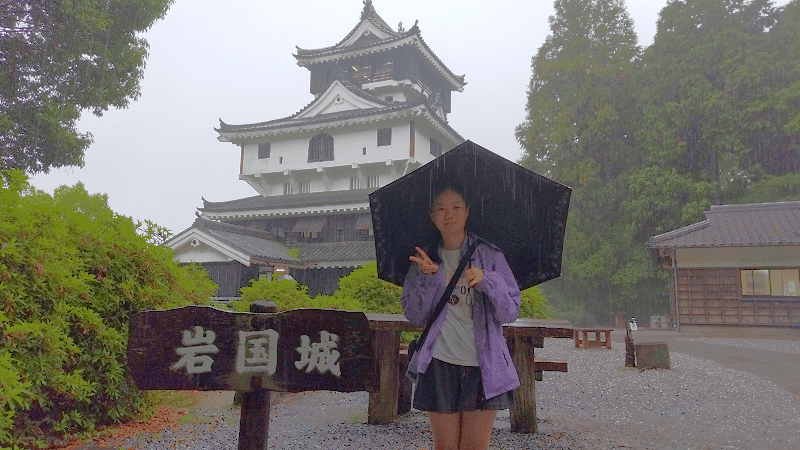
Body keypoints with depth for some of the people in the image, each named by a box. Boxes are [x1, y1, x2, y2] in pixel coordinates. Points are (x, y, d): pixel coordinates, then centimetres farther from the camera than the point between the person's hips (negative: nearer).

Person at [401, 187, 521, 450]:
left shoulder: (490, 255, 2)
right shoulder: (425, 259, 6)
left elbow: (510, 312, -2)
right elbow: (414, 317, 2)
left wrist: (486, 280, -18)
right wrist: (429, 277, -12)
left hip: (483, 364, -1)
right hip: (441, 362, 1)